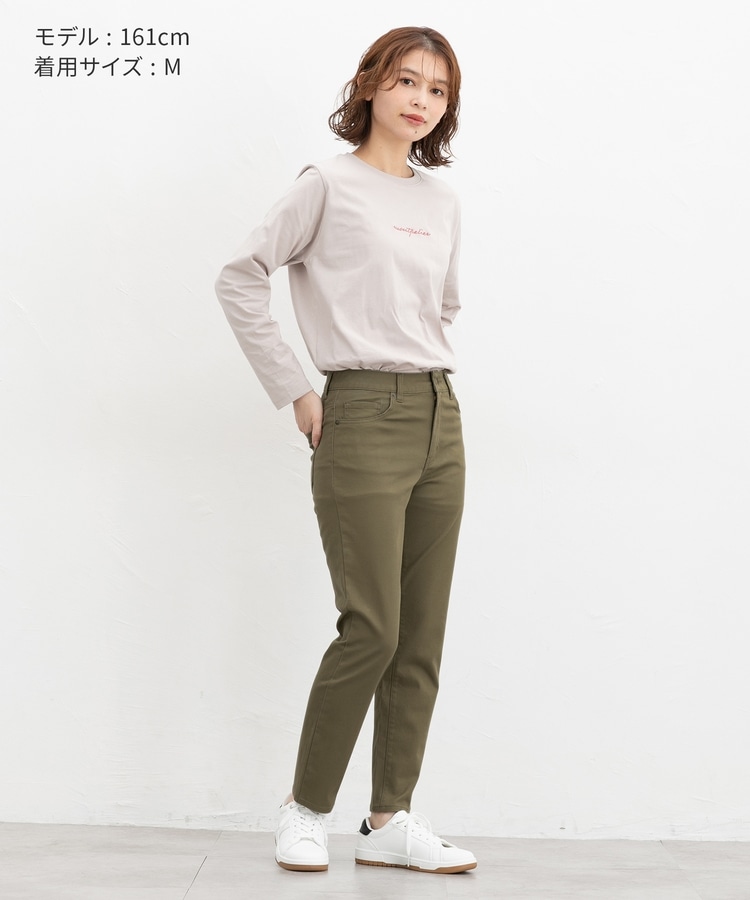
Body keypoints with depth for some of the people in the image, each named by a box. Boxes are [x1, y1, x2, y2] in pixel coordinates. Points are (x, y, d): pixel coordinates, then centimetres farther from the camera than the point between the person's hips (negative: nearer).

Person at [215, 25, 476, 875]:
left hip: (439, 418, 6)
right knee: (373, 629, -8)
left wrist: (429, 378, 15)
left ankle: (390, 821, 15)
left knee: (421, 638, 5)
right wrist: (294, 392, -8)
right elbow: (239, 278, -7)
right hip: (362, 418, -6)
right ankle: (305, 810, 10)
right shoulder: (328, 184, -2)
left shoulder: (441, 200, 15)